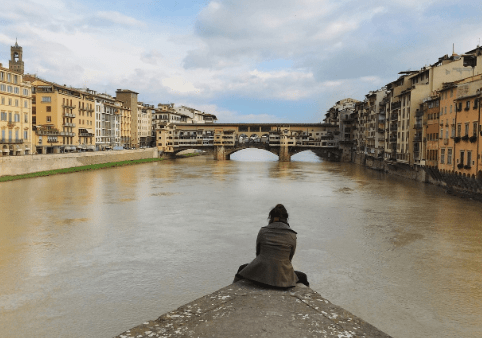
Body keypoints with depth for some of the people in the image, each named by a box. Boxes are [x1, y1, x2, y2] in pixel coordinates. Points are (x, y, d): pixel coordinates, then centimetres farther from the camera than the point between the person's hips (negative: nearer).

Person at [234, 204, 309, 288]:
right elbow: (289, 258, 9)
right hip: (282, 277, -1)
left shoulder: (262, 231, 1)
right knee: (302, 277, 29)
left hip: (260, 273, 1)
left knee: (242, 268, 32)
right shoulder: (292, 235, 0)